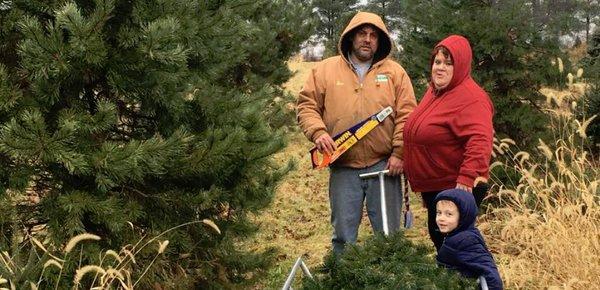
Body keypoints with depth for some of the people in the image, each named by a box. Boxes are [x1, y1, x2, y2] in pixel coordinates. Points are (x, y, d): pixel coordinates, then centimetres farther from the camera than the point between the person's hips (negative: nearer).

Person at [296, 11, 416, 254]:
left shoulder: (395, 72, 6)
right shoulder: (325, 70, 6)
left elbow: (406, 114, 2)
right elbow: (307, 106, 6)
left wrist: (399, 152, -7)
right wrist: (318, 132, -12)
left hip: (383, 166, 0)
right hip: (342, 168, 0)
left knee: (389, 233, 8)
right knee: (344, 236, 8)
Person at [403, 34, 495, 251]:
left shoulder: (471, 98, -19)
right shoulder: (434, 91, 12)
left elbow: (480, 141, -30)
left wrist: (467, 178, -36)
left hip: (456, 187, -10)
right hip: (433, 185, 10)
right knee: (437, 233, 20)